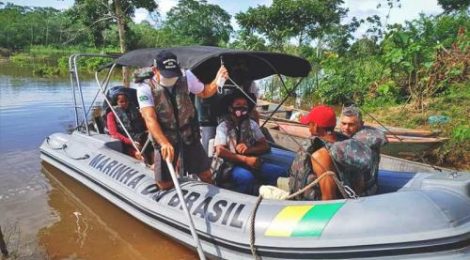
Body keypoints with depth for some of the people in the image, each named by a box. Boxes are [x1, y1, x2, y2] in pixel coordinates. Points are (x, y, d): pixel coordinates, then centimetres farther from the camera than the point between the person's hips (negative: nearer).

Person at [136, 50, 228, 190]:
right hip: (164, 138, -2)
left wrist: (217, 81, -11)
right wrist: (164, 143, -44)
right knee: (165, 185, 5)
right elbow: (150, 119, -28)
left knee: (206, 175, 11)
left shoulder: (186, 76, -6)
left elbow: (204, 92, 11)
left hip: (189, 135, 2)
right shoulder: (145, 88, -16)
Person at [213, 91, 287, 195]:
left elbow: (265, 146, 8)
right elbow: (220, 151, -12)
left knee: (280, 172, -18)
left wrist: (248, 150, -12)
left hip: (253, 163, 5)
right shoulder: (223, 127, 0)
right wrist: (245, 159, -18)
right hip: (233, 166, -4)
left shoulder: (252, 124, 11)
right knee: (246, 177, -37)